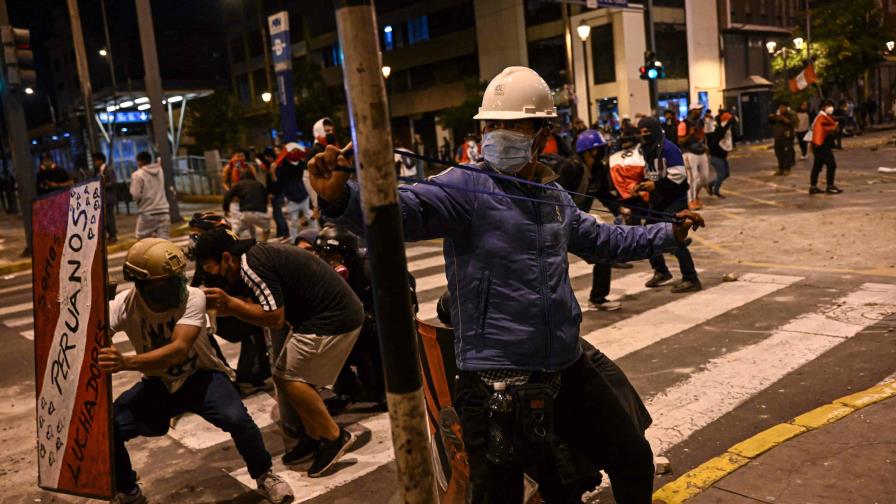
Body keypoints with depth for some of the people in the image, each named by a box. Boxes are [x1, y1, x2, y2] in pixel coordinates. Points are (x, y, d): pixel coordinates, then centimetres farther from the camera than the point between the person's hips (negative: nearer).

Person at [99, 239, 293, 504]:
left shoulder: (192, 298, -28)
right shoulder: (125, 304, -20)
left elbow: (178, 350, -40)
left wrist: (126, 362, -55)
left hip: (200, 377, -3)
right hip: (157, 384, 3)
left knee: (236, 419, -29)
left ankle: (264, 477, 2)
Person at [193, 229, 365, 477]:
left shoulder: (250, 265, -16)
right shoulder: (259, 253, 13)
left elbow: (275, 318, -19)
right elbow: (267, 307, 11)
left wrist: (229, 303, -13)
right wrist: (227, 306, 1)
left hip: (334, 319, -10)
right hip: (343, 313, 10)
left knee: (288, 378, -6)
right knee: (289, 374, 13)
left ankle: (335, 437, 4)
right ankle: (314, 437, 24)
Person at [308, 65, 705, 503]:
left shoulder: (554, 197, 12)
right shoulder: (465, 186, -10)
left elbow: (599, 240, 29)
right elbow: (404, 209, -28)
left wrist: (668, 234, 34)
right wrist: (341, 196, -47)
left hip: (567, 369, 7)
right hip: (495, 381, -6)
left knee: (635, 462, 20)